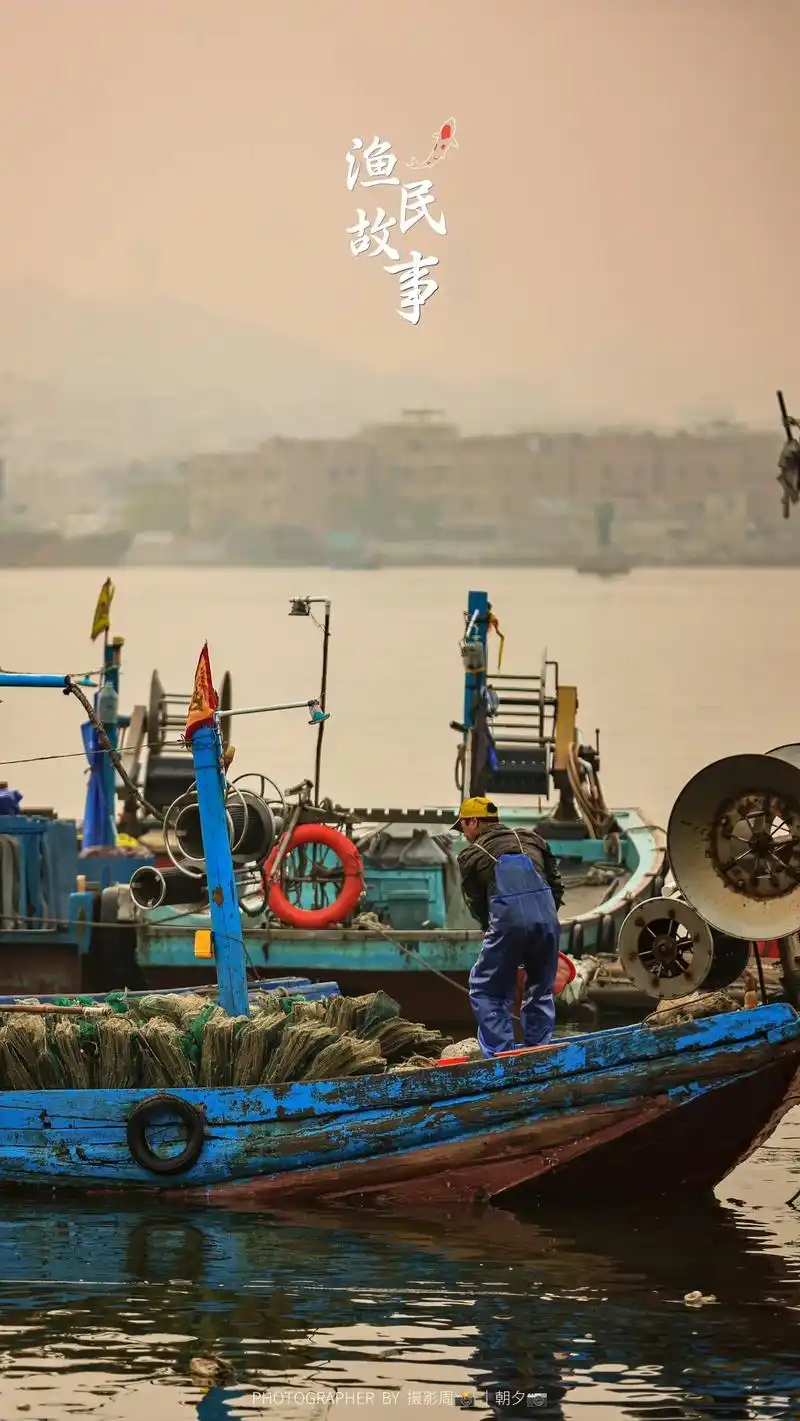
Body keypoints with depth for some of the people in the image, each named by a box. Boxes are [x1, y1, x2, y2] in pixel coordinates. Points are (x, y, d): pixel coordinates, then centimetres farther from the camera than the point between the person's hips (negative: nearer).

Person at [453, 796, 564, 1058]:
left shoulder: (470, 855, 15)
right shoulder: (531, 839, 25)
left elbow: (476, 905, 16)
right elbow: (557, 885, 23)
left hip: (508, 921, -4)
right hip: (546, 917, 4)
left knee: (486, 991, 11)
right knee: (540, 991, 20)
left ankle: (501, 1054, 0)